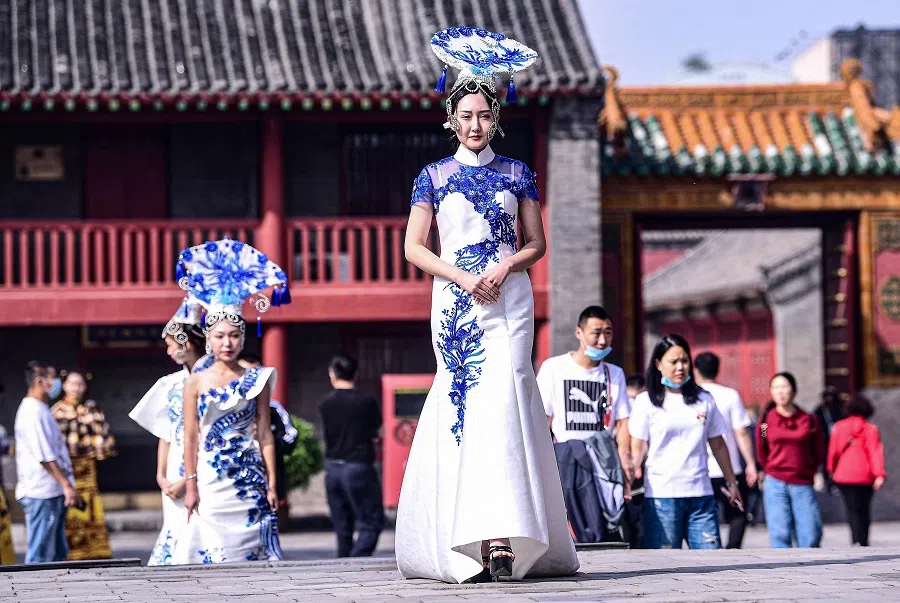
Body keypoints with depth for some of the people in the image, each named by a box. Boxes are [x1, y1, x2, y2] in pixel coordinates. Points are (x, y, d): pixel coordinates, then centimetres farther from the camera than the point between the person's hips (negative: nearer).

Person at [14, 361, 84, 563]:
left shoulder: (40, 410, 18)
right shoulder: (33, 412, -15)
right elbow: (44, 456, -21)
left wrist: (67, 486, 23)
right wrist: (67, 485, -23)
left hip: (52, 493, 11)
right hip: (41, 494, -11)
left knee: (58, 553, 12)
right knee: (40, 555, -8)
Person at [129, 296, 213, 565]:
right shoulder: (173, 384, 14)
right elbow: (166, 435, 16)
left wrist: (187, 480, -13)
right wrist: (161, 476, 2)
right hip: (175, 481, 6)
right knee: (176, 543, 2)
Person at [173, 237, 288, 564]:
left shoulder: (257, 379, 6)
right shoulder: (196, 382, 4)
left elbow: (264, 433, 6)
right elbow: (190, 438, 3)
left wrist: (272, 484, 2)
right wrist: (190, 485, -2)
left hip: (250, 479, 1)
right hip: (211, 481, -1)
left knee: (253, 554, -3)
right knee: (210, 554, -5)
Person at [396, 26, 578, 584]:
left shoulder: (517, 174, 11)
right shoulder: (434, 176, 9)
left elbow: (537, 244, 11)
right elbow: (414, 248, 4)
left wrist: (505, 266, -9)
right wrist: (463, 276, -10)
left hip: (508, 296, 0)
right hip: (455, 299, 0)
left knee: (502, 398, -15)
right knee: (463, 402, -6)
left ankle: (504, 537, -22)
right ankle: (473, 543, -5)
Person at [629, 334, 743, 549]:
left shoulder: (703, 400, 12)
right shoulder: (646, 402, 2)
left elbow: (718, 444, 19)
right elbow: (637, 448, -2)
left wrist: (731, 482, 21)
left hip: (701, 494, 3)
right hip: (661, 494, -3)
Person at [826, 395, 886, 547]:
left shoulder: (838, 427, 4)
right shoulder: (871, 429, 1)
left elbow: (833, 449, 6)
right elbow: (876, 452, -7)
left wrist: (831, 469, 19)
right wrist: (879, 475, -13)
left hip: (843, 476, 0)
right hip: (865, 476, 0)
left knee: (853, 511, -3)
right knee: (864, 510, 13)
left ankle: (857, 541, -21)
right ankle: (863, 543, 14)